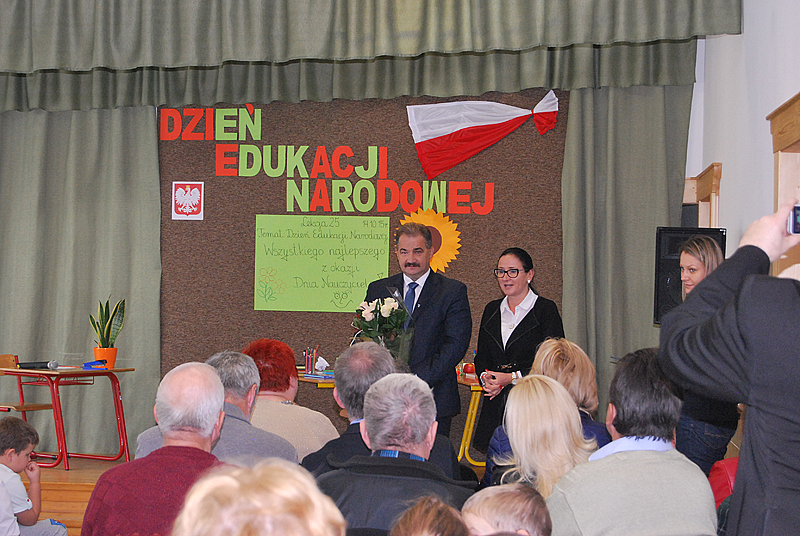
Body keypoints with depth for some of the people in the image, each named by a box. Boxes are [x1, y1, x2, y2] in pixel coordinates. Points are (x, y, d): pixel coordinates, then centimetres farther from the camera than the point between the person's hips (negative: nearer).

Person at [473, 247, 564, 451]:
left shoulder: (546, 309, -2)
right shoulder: (492, 310, 16)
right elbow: (481, 356, 18)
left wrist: (512, 378, -13)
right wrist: (485, 377, -4)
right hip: (495, 403, 5)